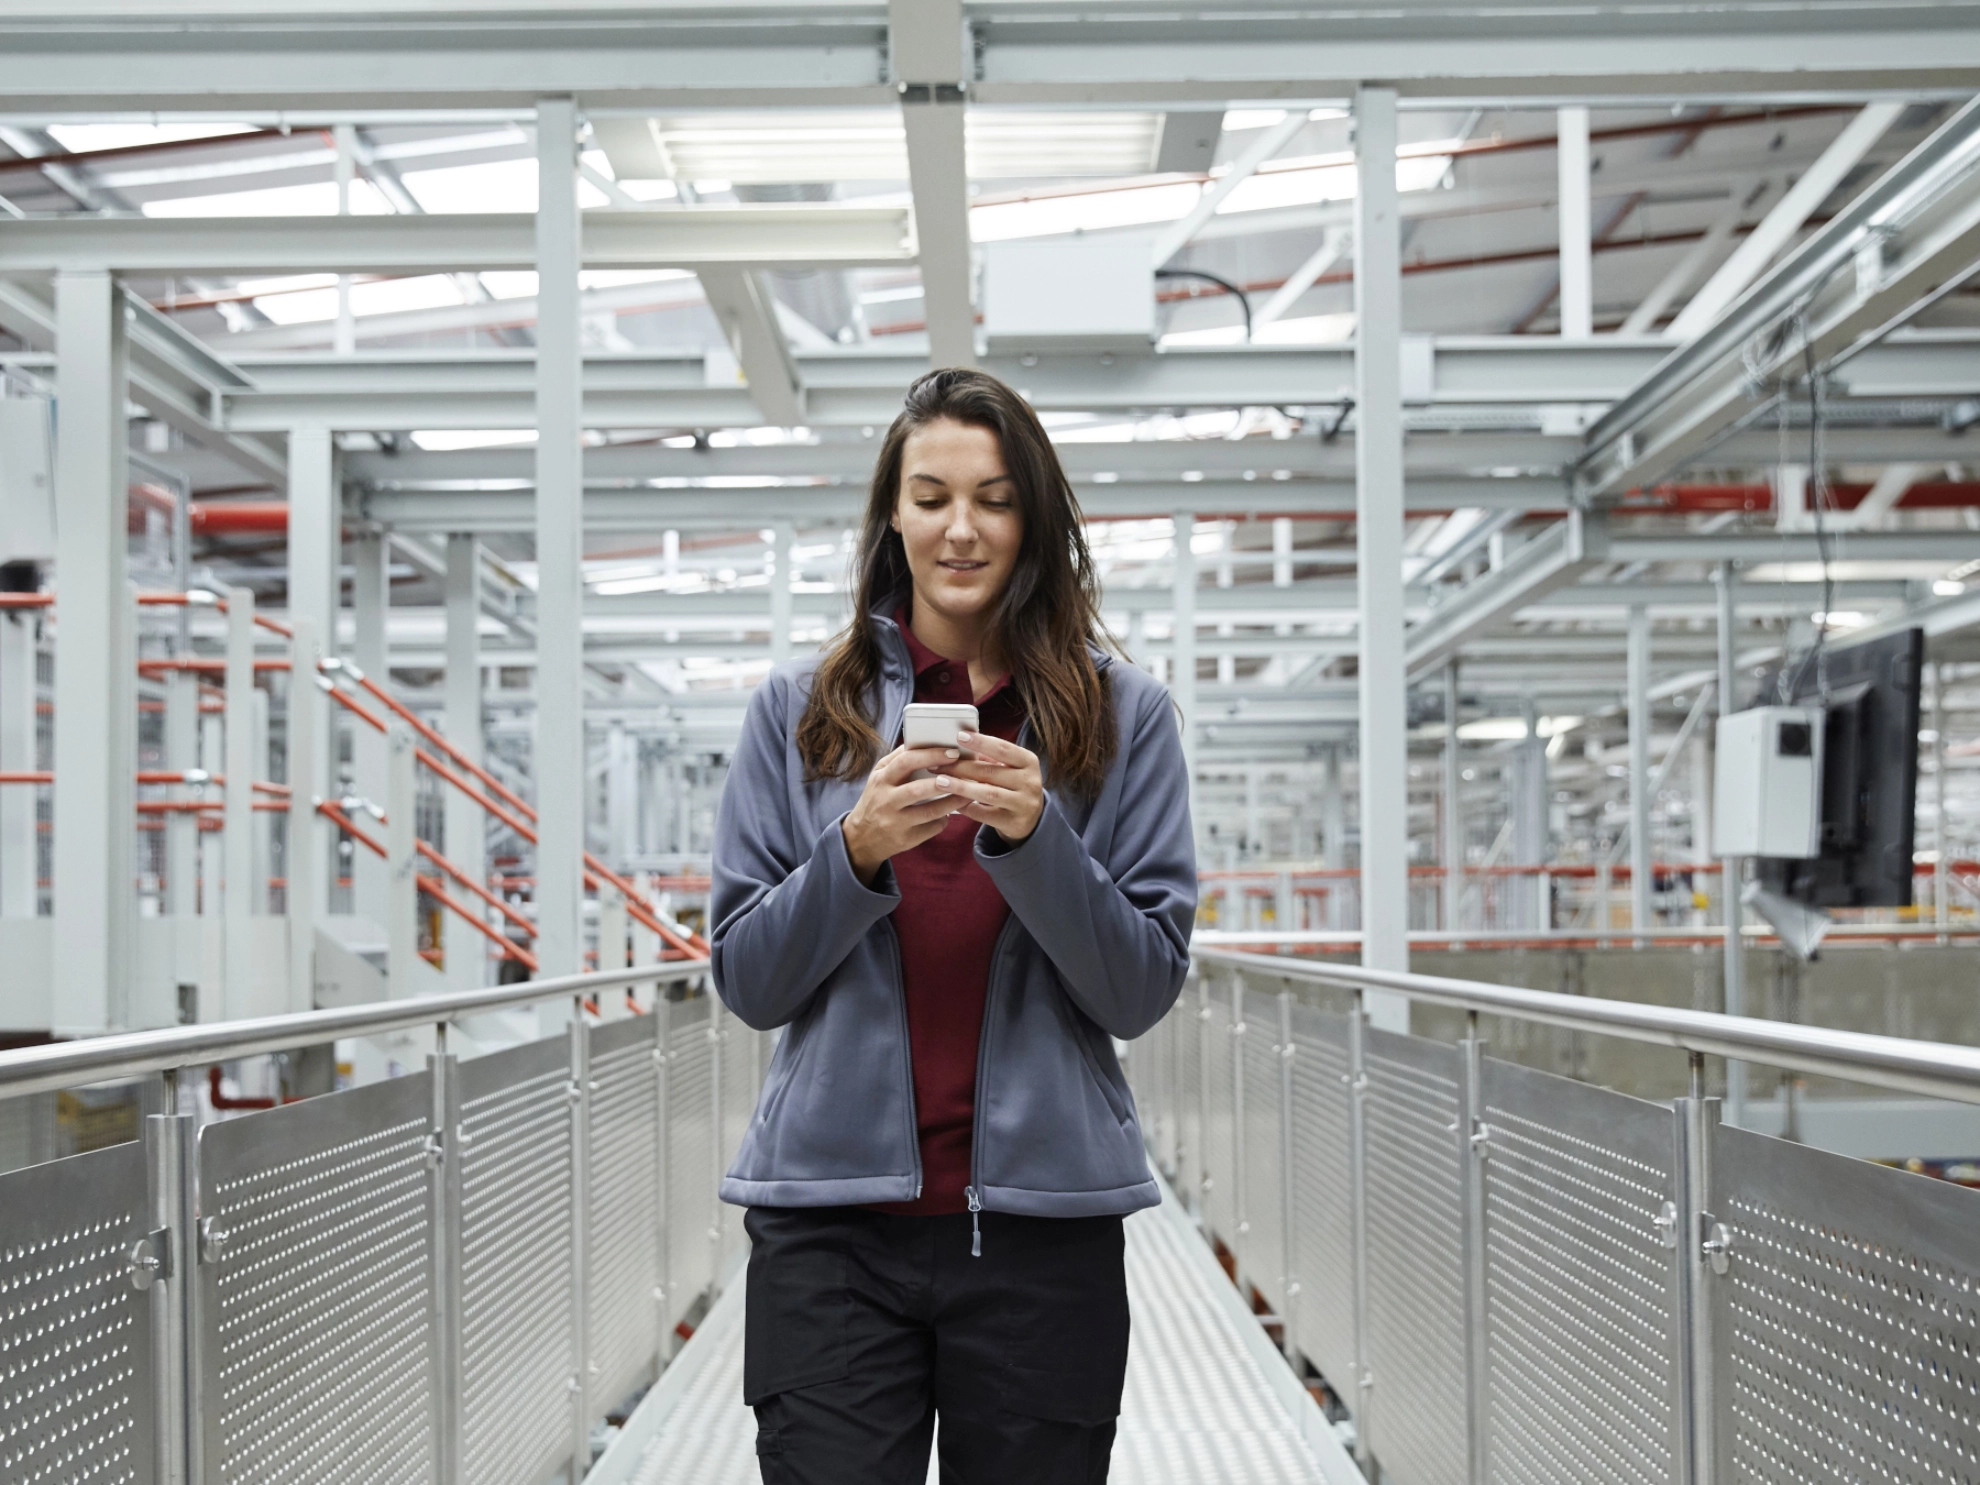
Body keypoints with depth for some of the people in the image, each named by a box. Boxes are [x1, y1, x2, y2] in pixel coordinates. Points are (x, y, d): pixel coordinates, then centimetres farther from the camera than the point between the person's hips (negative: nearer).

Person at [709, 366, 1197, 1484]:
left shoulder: (1123, 713, 4)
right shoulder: (800, 709, 6)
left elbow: (1145, 992, -1)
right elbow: (747, 982, 4)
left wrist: (1035, 836, -16)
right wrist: (856, 851, -13)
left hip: (1043, 1217, 0)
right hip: (834, 1216, 0)